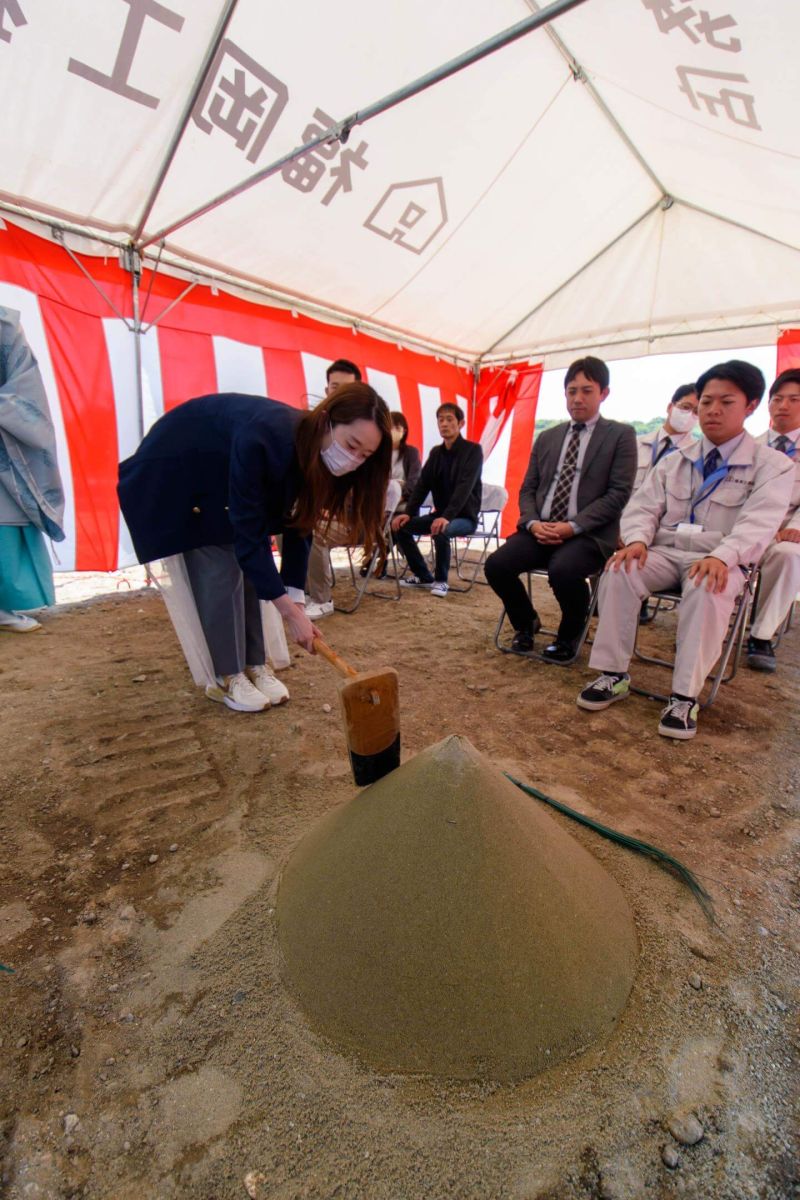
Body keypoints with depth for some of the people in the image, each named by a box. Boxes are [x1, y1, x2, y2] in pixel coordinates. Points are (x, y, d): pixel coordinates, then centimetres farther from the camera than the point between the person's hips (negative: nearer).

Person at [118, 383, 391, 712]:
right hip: (176, 473, -6)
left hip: (227, 476, 6)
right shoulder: (262, 439, -41)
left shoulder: (311, 451, -19)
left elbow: (298, 526, -12)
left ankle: (254, 665, 9)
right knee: (219, 571, -12)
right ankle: (228, 677, 0)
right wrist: (290, 611, -34)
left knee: (250, 566, -2)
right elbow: (248, 534, -36)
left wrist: (296, 600, -18)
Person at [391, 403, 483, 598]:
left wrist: (447, 516, -37)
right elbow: (422, 484, 4)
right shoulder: (436, 452, 10)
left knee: (441, 531, -37)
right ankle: (423, 576, 4)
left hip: (465, 516, -6)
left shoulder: (473, 450, -9)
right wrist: (408, 512, -12)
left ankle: (441, 580, -11)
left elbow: (465, 487, -23)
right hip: (440, 513, 7)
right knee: (400, 525, -10)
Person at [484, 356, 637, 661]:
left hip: (588, 533, -4)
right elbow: (528, 488, 15)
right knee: (496, 564, -20)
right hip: (541, 529, 4)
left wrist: (572, 526, -16)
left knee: (562, 570, -35)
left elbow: (618, 493, -4)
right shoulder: (546, 437, 20)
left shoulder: (621, 435, 6)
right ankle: (526, 622, 10)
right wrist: (533, 522, -7)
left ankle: (569, 636, -1)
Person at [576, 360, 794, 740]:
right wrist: (637, 539, -16)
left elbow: (759, 520, -13)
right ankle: (614, 675, -18)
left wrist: (722, 556, -33)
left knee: (706, 590, -37)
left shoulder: (772, 464, 4)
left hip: (720, 561, -3)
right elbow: (643, 506, 7)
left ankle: (685, 696, -28)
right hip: (664, 552, 3)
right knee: (618, 572, -27)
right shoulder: (673, 462, 17)